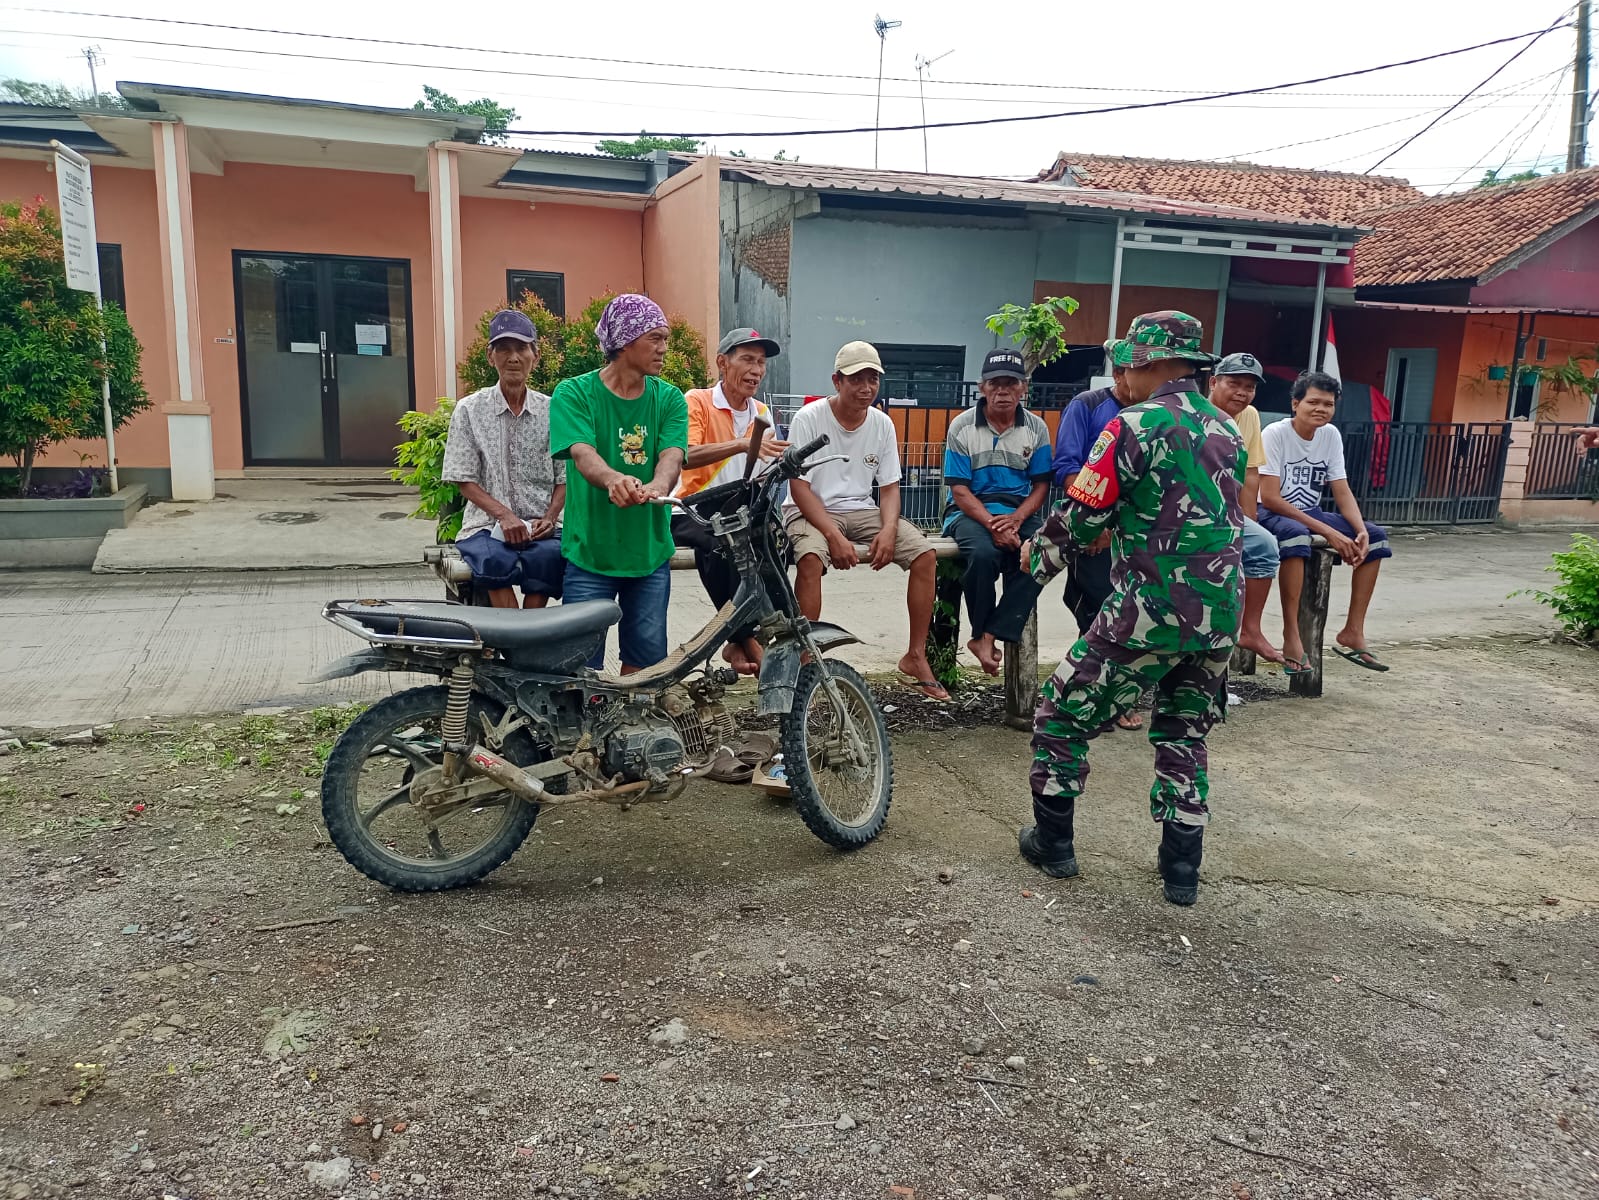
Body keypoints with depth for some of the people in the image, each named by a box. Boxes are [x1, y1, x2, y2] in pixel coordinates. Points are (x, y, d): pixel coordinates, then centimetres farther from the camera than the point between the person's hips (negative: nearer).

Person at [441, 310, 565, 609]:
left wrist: (550, 517, -9)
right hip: (487, 525, -1)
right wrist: (504, 514, -13)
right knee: (495, 560, -35)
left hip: (540, 527, 1)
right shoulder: (470, 410, 5)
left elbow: (564, 477, 10)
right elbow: (465, 480, 2)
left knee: (549, 557, -33)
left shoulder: (551, 411, 9)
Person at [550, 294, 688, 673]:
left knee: (646, 656, 12)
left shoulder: (669, 399, 3)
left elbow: (672, 455, -13)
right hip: (589, 552, -3)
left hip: (651, 552, 3)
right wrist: (614, 479, -45)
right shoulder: (573, 394, -6)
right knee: (582, 659, 1)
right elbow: (583, 454, -22)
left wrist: (656, 487, -38)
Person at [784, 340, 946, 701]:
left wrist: (888, 529, -15)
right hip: (811, 510, -5)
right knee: (811, 557, -38)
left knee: (926, 555, -14)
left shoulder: (882, 424, 4)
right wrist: (834, 535, -26)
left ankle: (916, 655, -2)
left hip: (860, 509, 5)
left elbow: (889, 487, 6)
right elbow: (799, 487, -14)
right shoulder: (809, 419, -10)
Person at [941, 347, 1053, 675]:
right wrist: (992, 524, -21)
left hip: (1019, 510, 3)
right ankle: (981, 634, -12)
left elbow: (1041, 485, 4)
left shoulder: (1036, 428, 5)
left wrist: (1015, 519, -15)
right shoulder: (962, 426, -2)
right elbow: (959, 489, -6)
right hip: (970, 510, -2)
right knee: (983, 553, -35)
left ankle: (987, 637, -24)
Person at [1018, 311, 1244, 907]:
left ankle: (1052, 841, 18)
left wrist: (1037, 553, 11)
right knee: (1184, 735, 22)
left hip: (1150, 610, -7)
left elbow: (1080, 513, -10)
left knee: (1063, 713, 10)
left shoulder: (1134, 426, -10)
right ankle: (1181, 867, 24)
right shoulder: (1227, 430, 13)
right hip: (1222, 615, 7)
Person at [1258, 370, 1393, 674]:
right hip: (1271, 514, -7)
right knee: (1297, 535, -39)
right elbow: (1269, 498, -22)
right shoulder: (1275, 434, -16)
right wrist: (1326, 531, -25)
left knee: (1376, 536, -7)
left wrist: (1361, 530, -17)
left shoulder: (1331, 435, 2)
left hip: (1310, 513, 7)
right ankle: (1291, 637, -35)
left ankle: (1352, 633, -4)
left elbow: (1342, 492, 3)